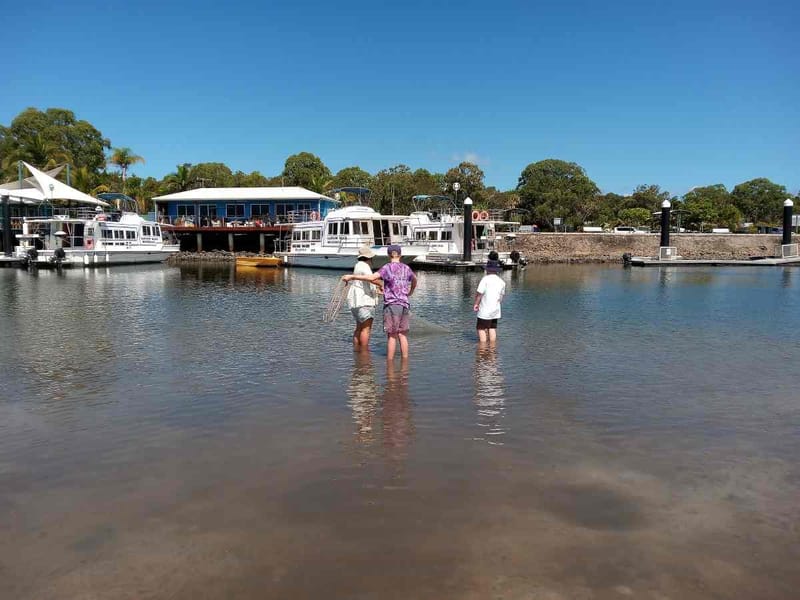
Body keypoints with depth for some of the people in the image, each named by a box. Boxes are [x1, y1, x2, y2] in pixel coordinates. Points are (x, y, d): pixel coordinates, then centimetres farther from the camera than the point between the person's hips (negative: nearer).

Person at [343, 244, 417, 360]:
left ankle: (389, 362, 3)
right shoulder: (406, 268, 10)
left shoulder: (387, 268, -7)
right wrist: (410, 292, 49)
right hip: (404, 304, 5)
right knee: (402, 334, 10)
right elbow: (414, 280, 30)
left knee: (392, 335, -1)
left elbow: (372, 278, -20)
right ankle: (405, 358, 13)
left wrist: (352, 276, -14)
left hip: (392, 304, -5)